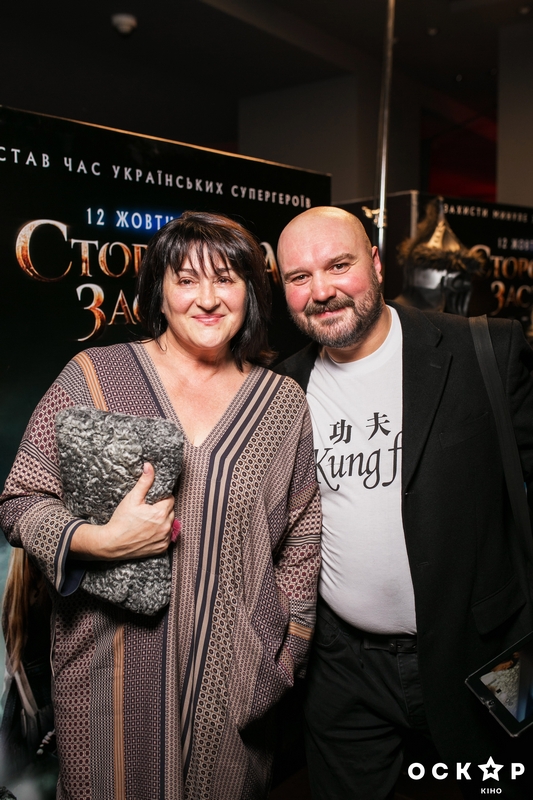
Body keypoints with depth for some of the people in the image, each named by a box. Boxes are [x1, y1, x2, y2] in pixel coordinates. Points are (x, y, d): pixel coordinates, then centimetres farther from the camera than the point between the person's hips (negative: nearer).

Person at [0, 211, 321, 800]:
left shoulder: (283, 403, 1)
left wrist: (286, 647, 5)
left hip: (232, 672, 2)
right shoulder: (94, 375, -7)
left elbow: (303, 534, 9)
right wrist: (99, 540, -20)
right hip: (112, 662, -1)